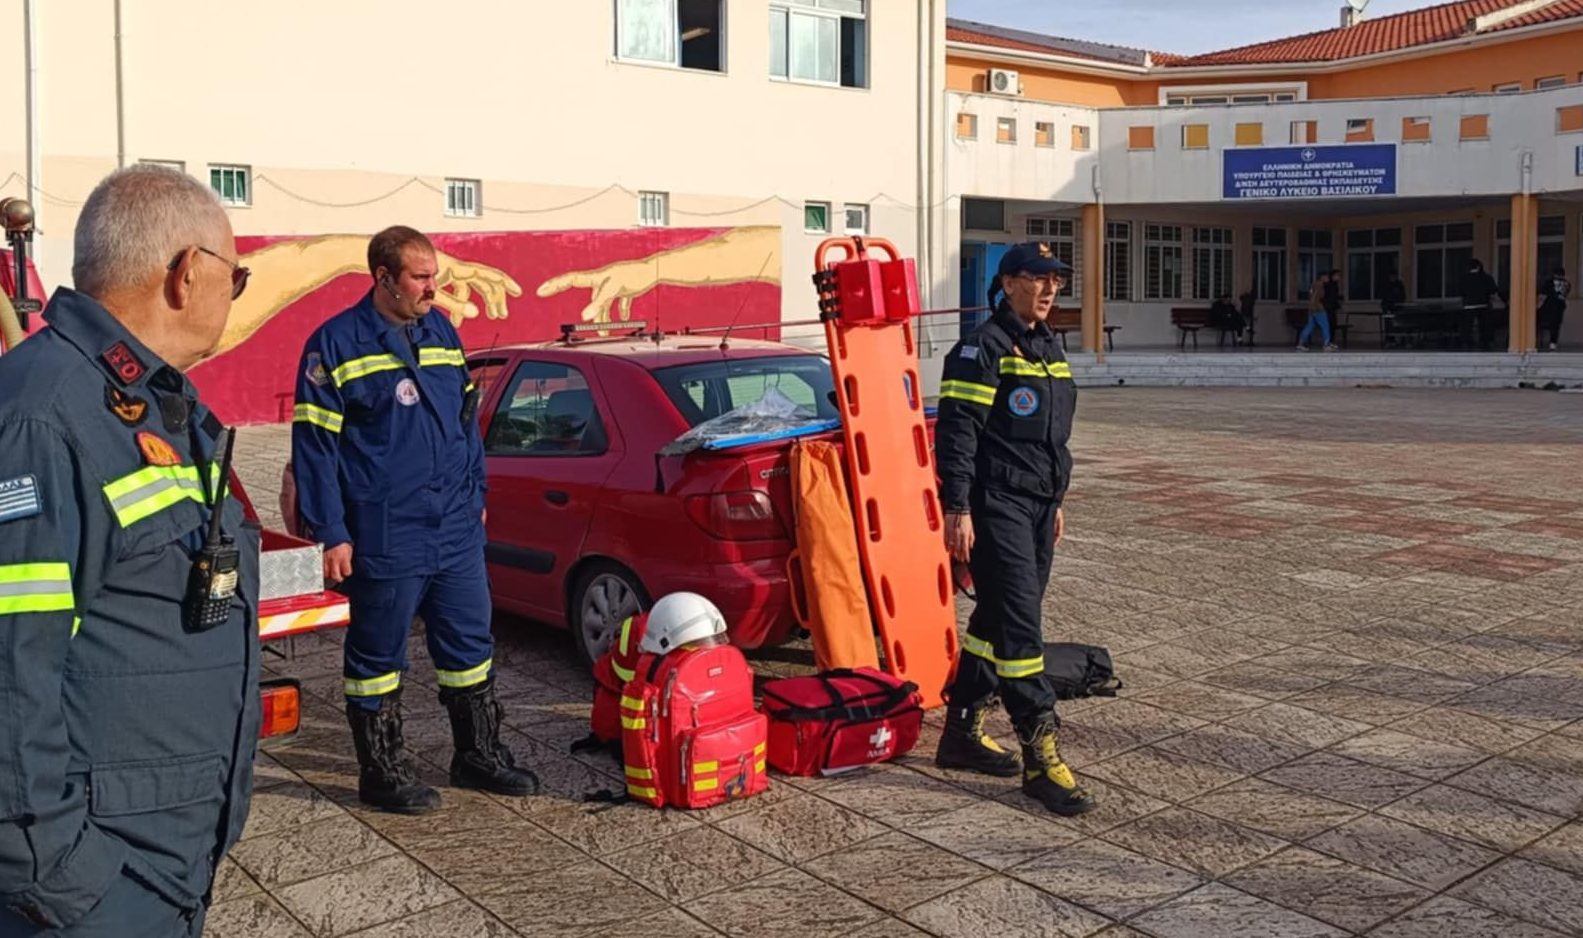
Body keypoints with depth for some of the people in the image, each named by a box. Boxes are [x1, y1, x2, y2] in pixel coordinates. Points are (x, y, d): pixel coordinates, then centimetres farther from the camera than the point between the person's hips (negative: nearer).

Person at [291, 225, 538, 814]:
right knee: (378, 657, 7)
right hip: (384, 539, -6)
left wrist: (475, 492, 19)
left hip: (456, 530, 6)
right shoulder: (337, 344, -8)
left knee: (471, 646, 13)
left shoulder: (442, 333, 11)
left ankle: (479, 755, 28)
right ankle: (382, 773, 22)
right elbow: (313, 445, -8)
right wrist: (330, 533, -11)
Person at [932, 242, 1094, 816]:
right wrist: (956, 509, -20)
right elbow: (955, 432, -15)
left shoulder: (1048, 347, 17)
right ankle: (1039, 753, -7)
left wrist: (1056, 501, 25)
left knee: (997, 619, 13)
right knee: (1019, 623, -10)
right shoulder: (983, 349, -10)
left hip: (1038, 505, 9)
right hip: (995, 506, -9)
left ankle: (963, 731, 24)